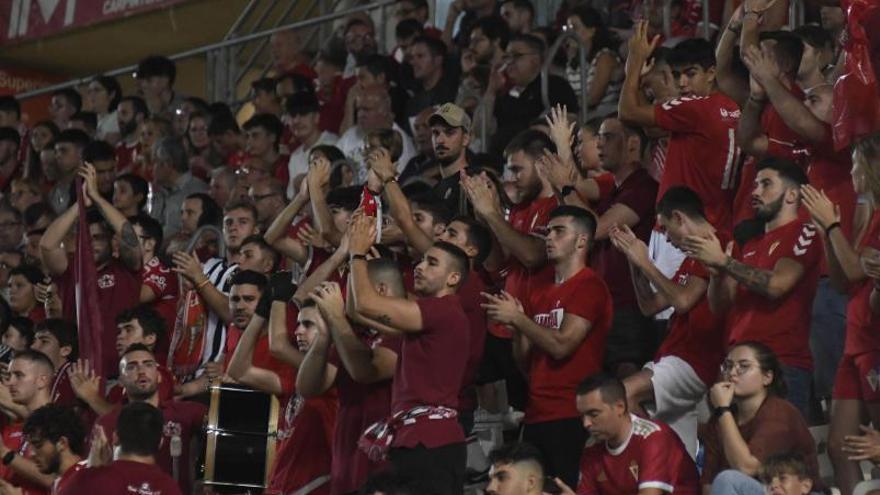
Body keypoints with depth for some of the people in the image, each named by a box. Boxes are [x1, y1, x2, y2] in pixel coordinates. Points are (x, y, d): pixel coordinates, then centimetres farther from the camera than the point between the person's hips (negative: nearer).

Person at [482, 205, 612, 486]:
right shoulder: (538, 290, 18)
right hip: (536, 415, 8)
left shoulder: (589, 286, -5)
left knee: (568, 487, -12)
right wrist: (515, 328, 1)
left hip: (570, 419, -8)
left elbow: (561, 345, -16)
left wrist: (517, 318, -9)